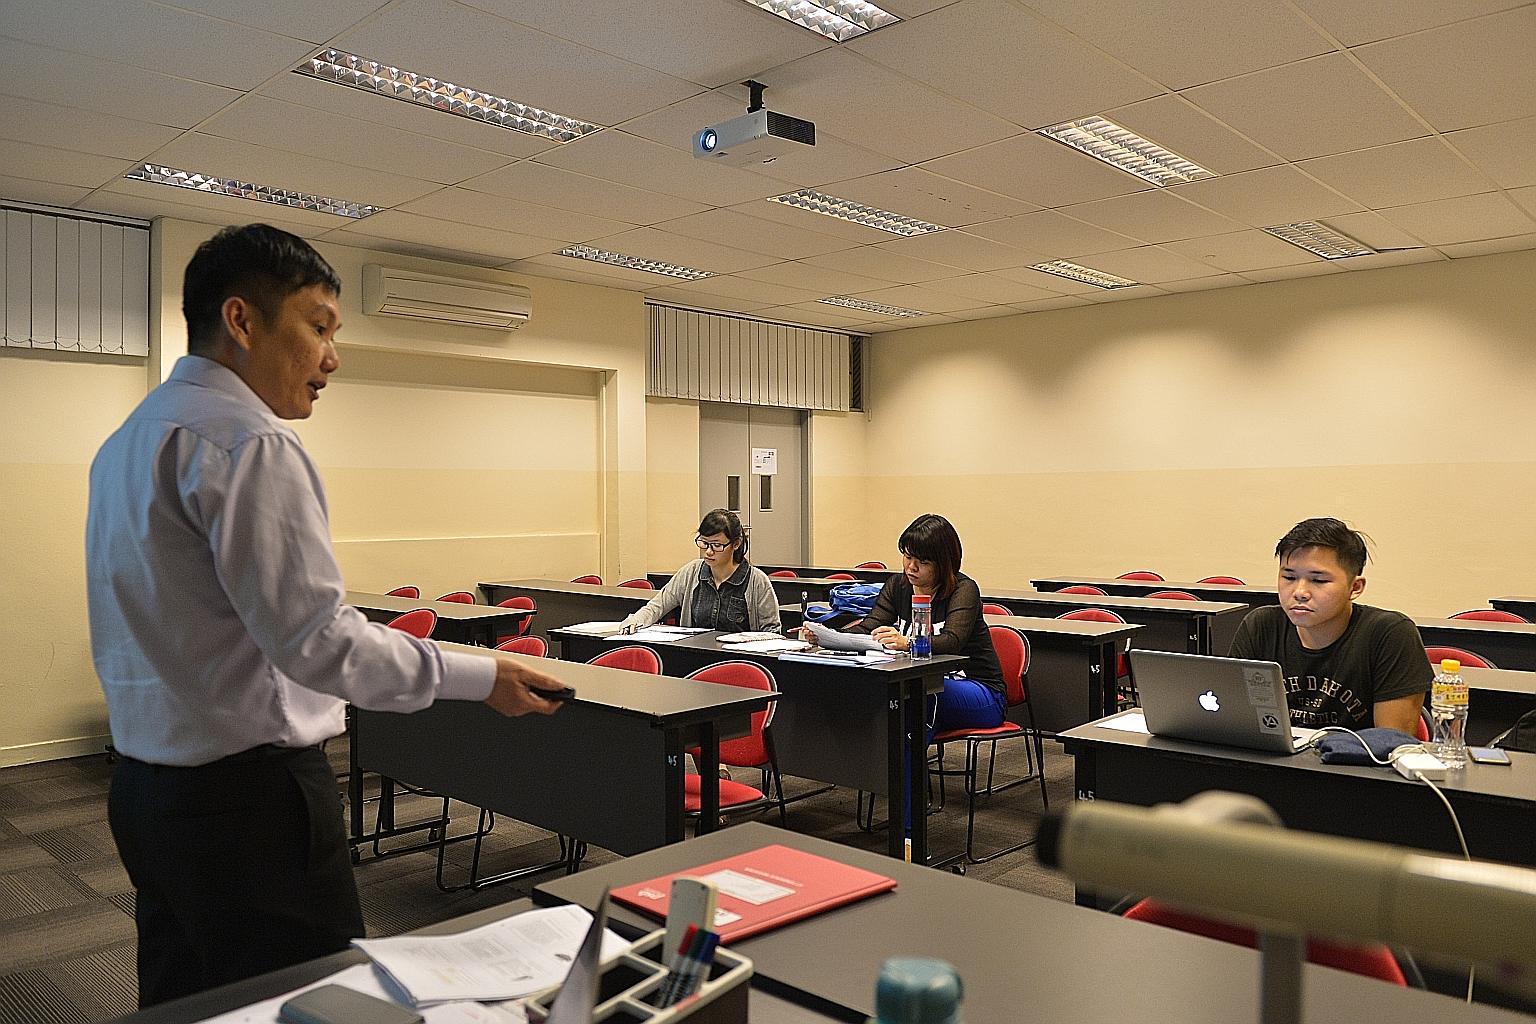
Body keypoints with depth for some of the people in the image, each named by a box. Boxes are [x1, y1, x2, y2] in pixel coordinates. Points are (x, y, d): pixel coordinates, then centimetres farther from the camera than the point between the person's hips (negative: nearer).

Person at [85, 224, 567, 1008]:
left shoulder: (130, 438, 12)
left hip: (148, 786, 10)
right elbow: (314, 639, -23)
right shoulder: (246, 443, -19)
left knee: (183, 997, 20)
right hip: (248, 795, -10)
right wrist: (480, 678, -16)